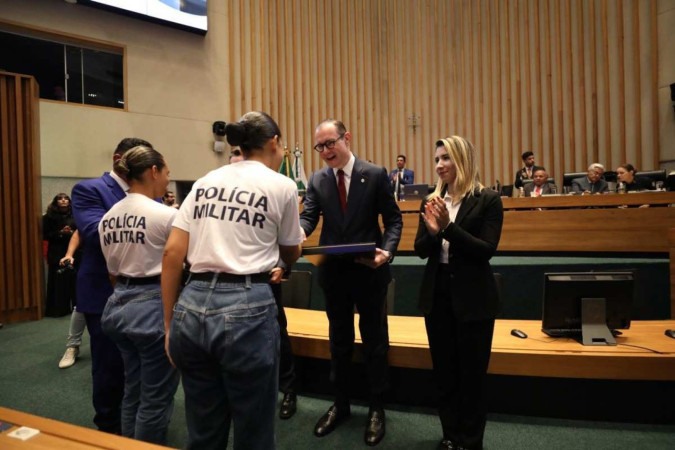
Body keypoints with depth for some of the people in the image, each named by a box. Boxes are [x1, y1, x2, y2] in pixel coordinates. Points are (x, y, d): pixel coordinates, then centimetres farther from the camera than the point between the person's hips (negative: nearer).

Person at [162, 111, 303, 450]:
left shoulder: (205, 183, 12)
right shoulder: (282, 186, 0)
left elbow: (172, 254, 6)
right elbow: (291, 255, 13)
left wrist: (169, 324, 11)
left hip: (192, 307, 6)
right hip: (246, 309, -5)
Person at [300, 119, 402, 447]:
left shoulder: (375, 175, -6)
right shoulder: (317, 180, 2)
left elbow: (393, 219, -4)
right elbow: (308, 216, -8)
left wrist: (388, 250, -22)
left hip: (370, 271, -3)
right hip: (333, 273, 3)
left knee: (375, 341, 11)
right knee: (339, 341, 17)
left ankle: (376, 408, 30)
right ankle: (340, 404, 36)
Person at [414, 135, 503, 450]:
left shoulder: (487, 200, -7)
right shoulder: (431, 201, 5)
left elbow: (486, 250, -15)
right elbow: (421, 250, 3)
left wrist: (449, 226, -24)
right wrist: (432, 231, -17)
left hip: (473, 297, -4)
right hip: (437, 293, 4)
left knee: (471, 372, 9)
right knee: (443, 370, 14)